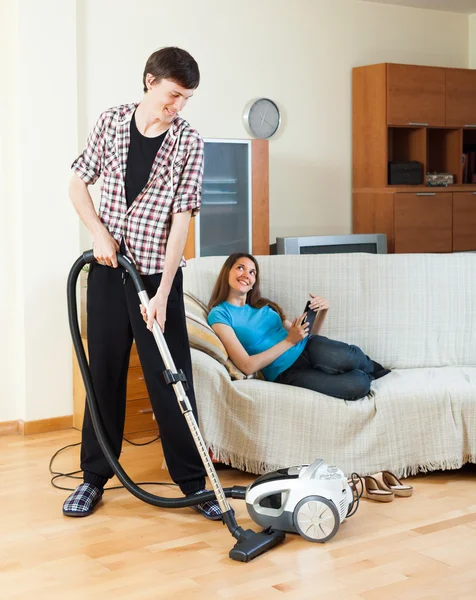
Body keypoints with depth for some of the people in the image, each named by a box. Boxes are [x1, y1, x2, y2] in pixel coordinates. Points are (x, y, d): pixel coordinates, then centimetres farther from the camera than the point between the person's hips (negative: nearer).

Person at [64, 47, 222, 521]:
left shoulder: (188, 142, -6)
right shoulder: (111, 122, 1)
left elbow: (181, 218, -11)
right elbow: (78, 183, 10)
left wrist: (163, 292, -17)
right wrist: (98, 231, -8)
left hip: (158, 272, -2)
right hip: (108, 269, 2)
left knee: (171, 377, 0)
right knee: (104, 372, 9)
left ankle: (193, 480, 11)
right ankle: (95, 476, 22)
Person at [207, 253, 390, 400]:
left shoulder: (264, 305, 19)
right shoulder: (219, 315, 0)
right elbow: (247, 366, -12)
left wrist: (322, 312, 1)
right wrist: (289, 341, -11)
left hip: (307, 350, 6)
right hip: (285, 373, -6)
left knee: (348, 357, -30)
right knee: (357, 385, -28)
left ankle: (375, 371, 4)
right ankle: (374, 374, 7)